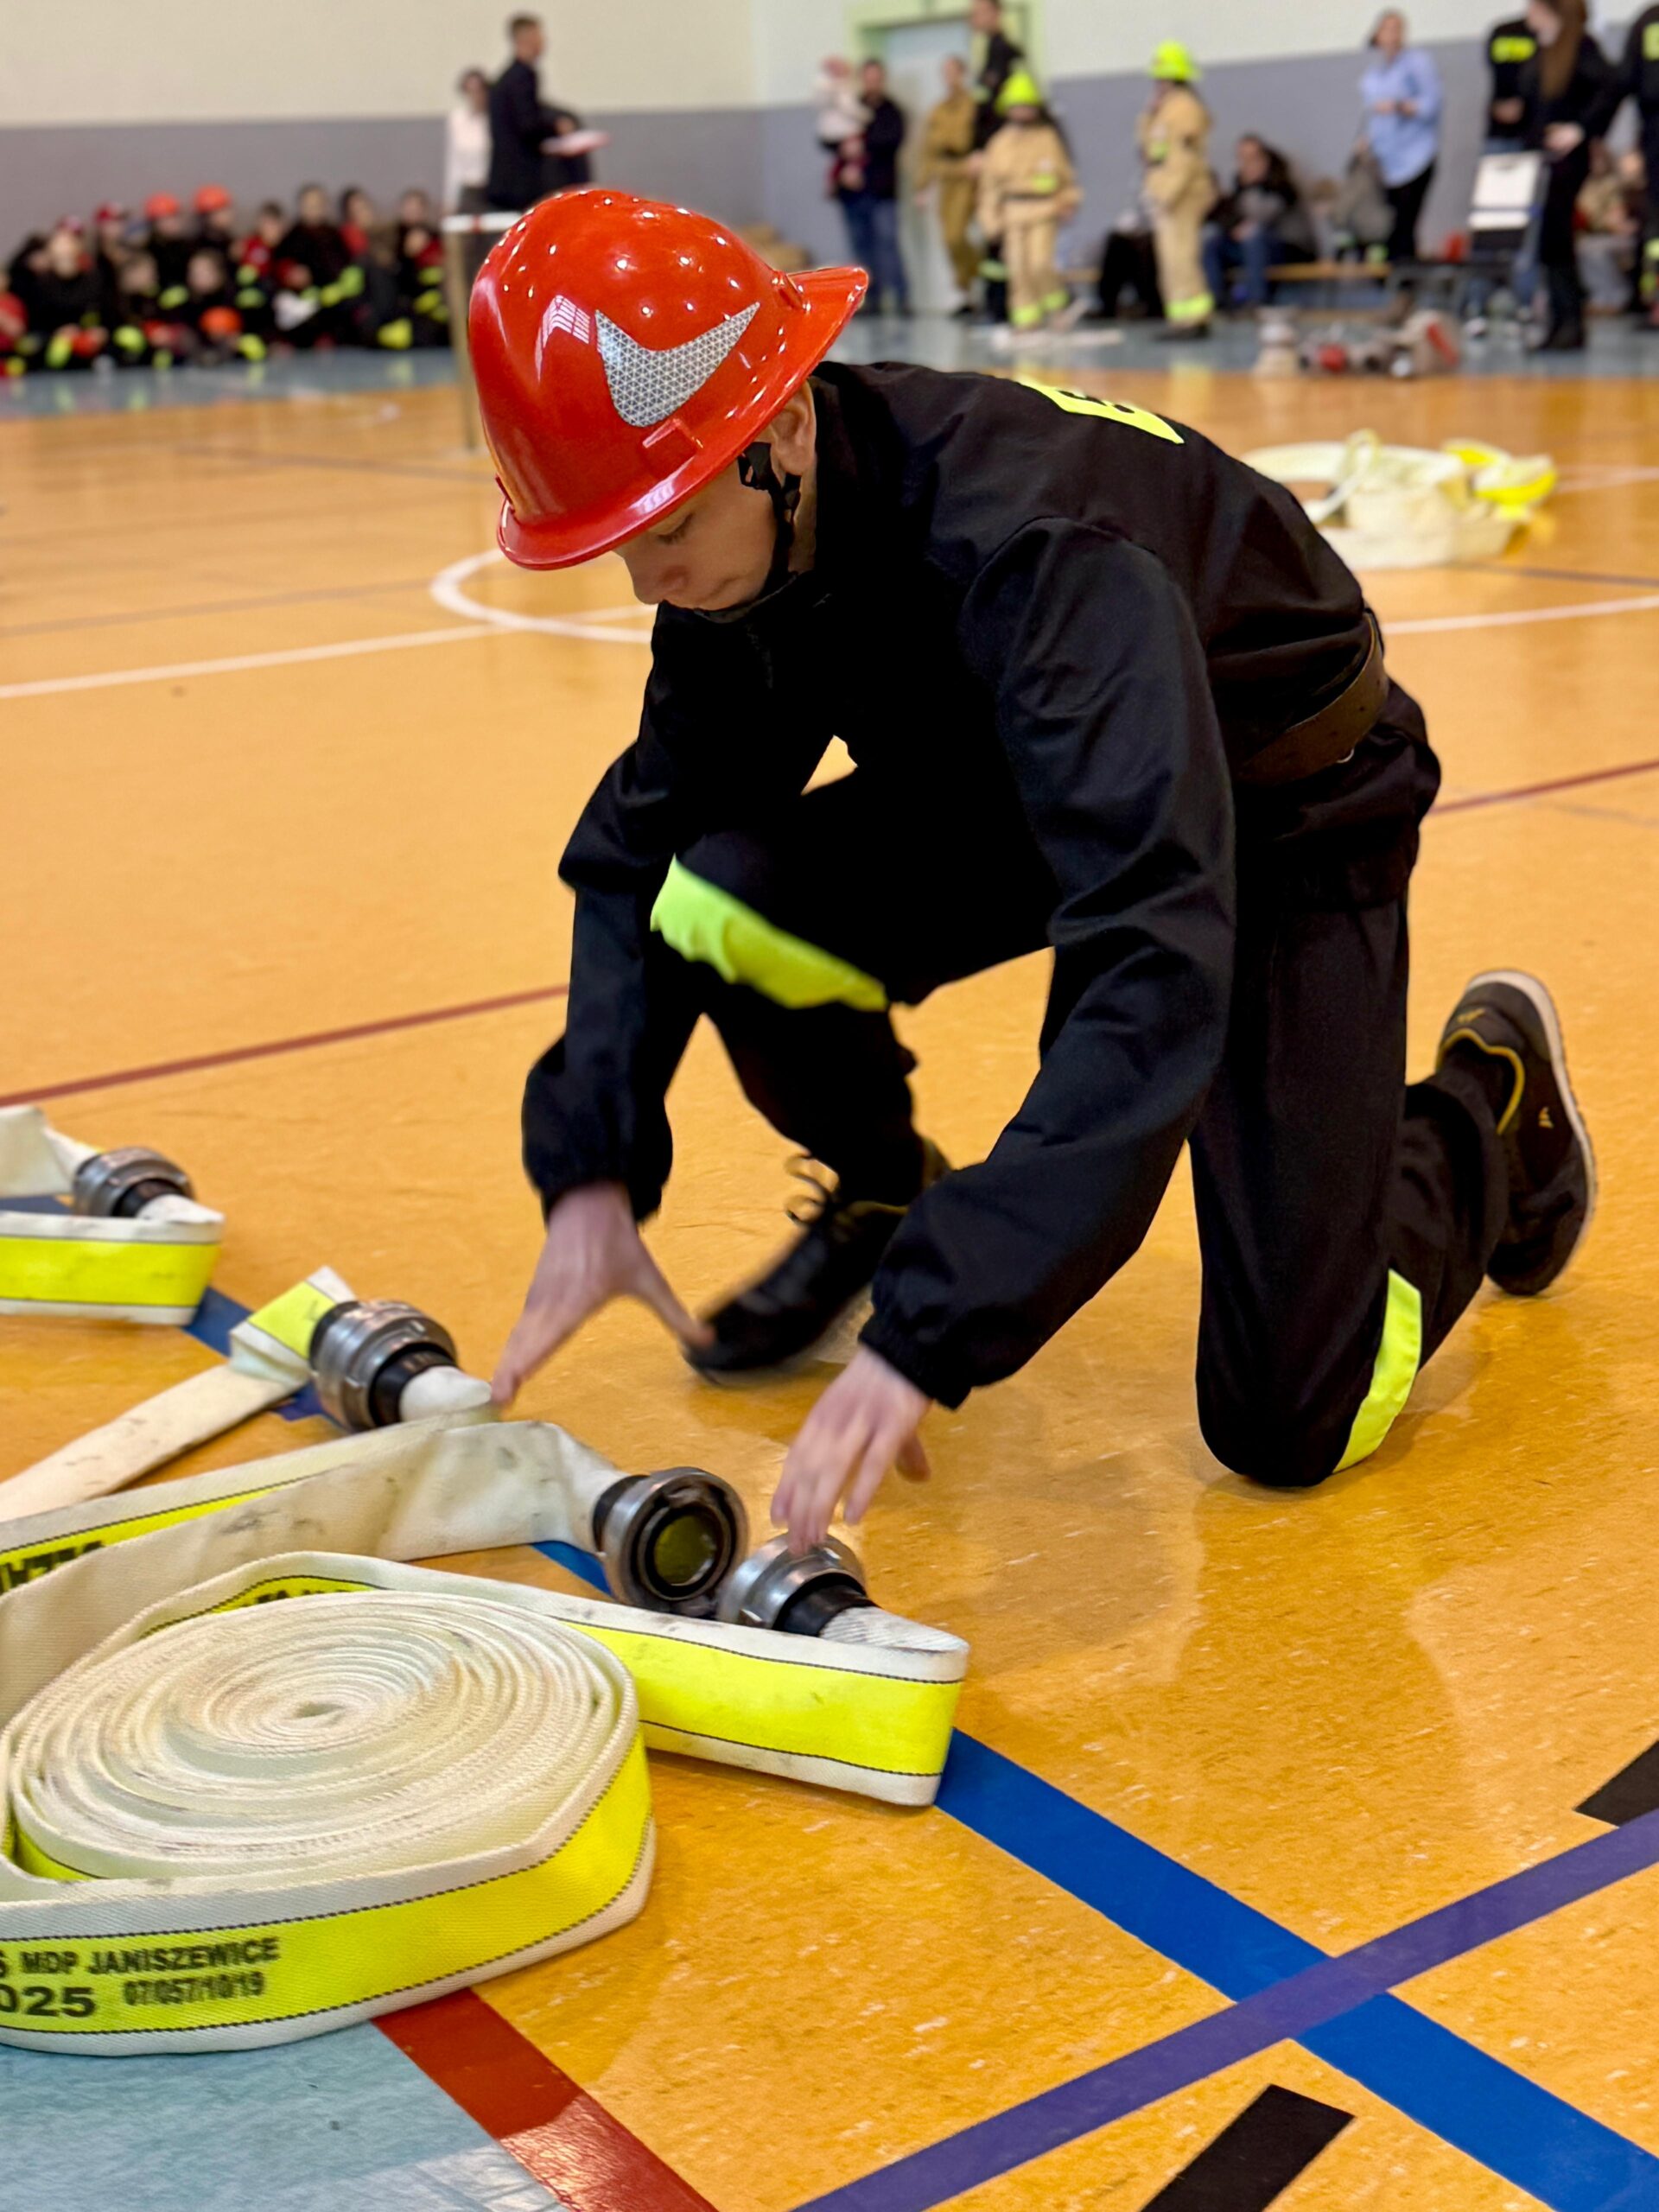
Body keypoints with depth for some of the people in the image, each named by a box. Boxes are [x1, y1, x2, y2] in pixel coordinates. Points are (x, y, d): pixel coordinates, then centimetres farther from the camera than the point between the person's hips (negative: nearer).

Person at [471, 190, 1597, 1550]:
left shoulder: (1029, 546, -39)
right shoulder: (753, 537, -17)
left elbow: (1153, 967, -47)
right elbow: (641, 847, -8)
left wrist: (928, 1335, -51)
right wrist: (591, 1173, -21)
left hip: (1280, 814, -6)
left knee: (1289, 1423, -10)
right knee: (721, 904, -24)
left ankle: (1489, 1096, 19)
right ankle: (884, 1197, 9)